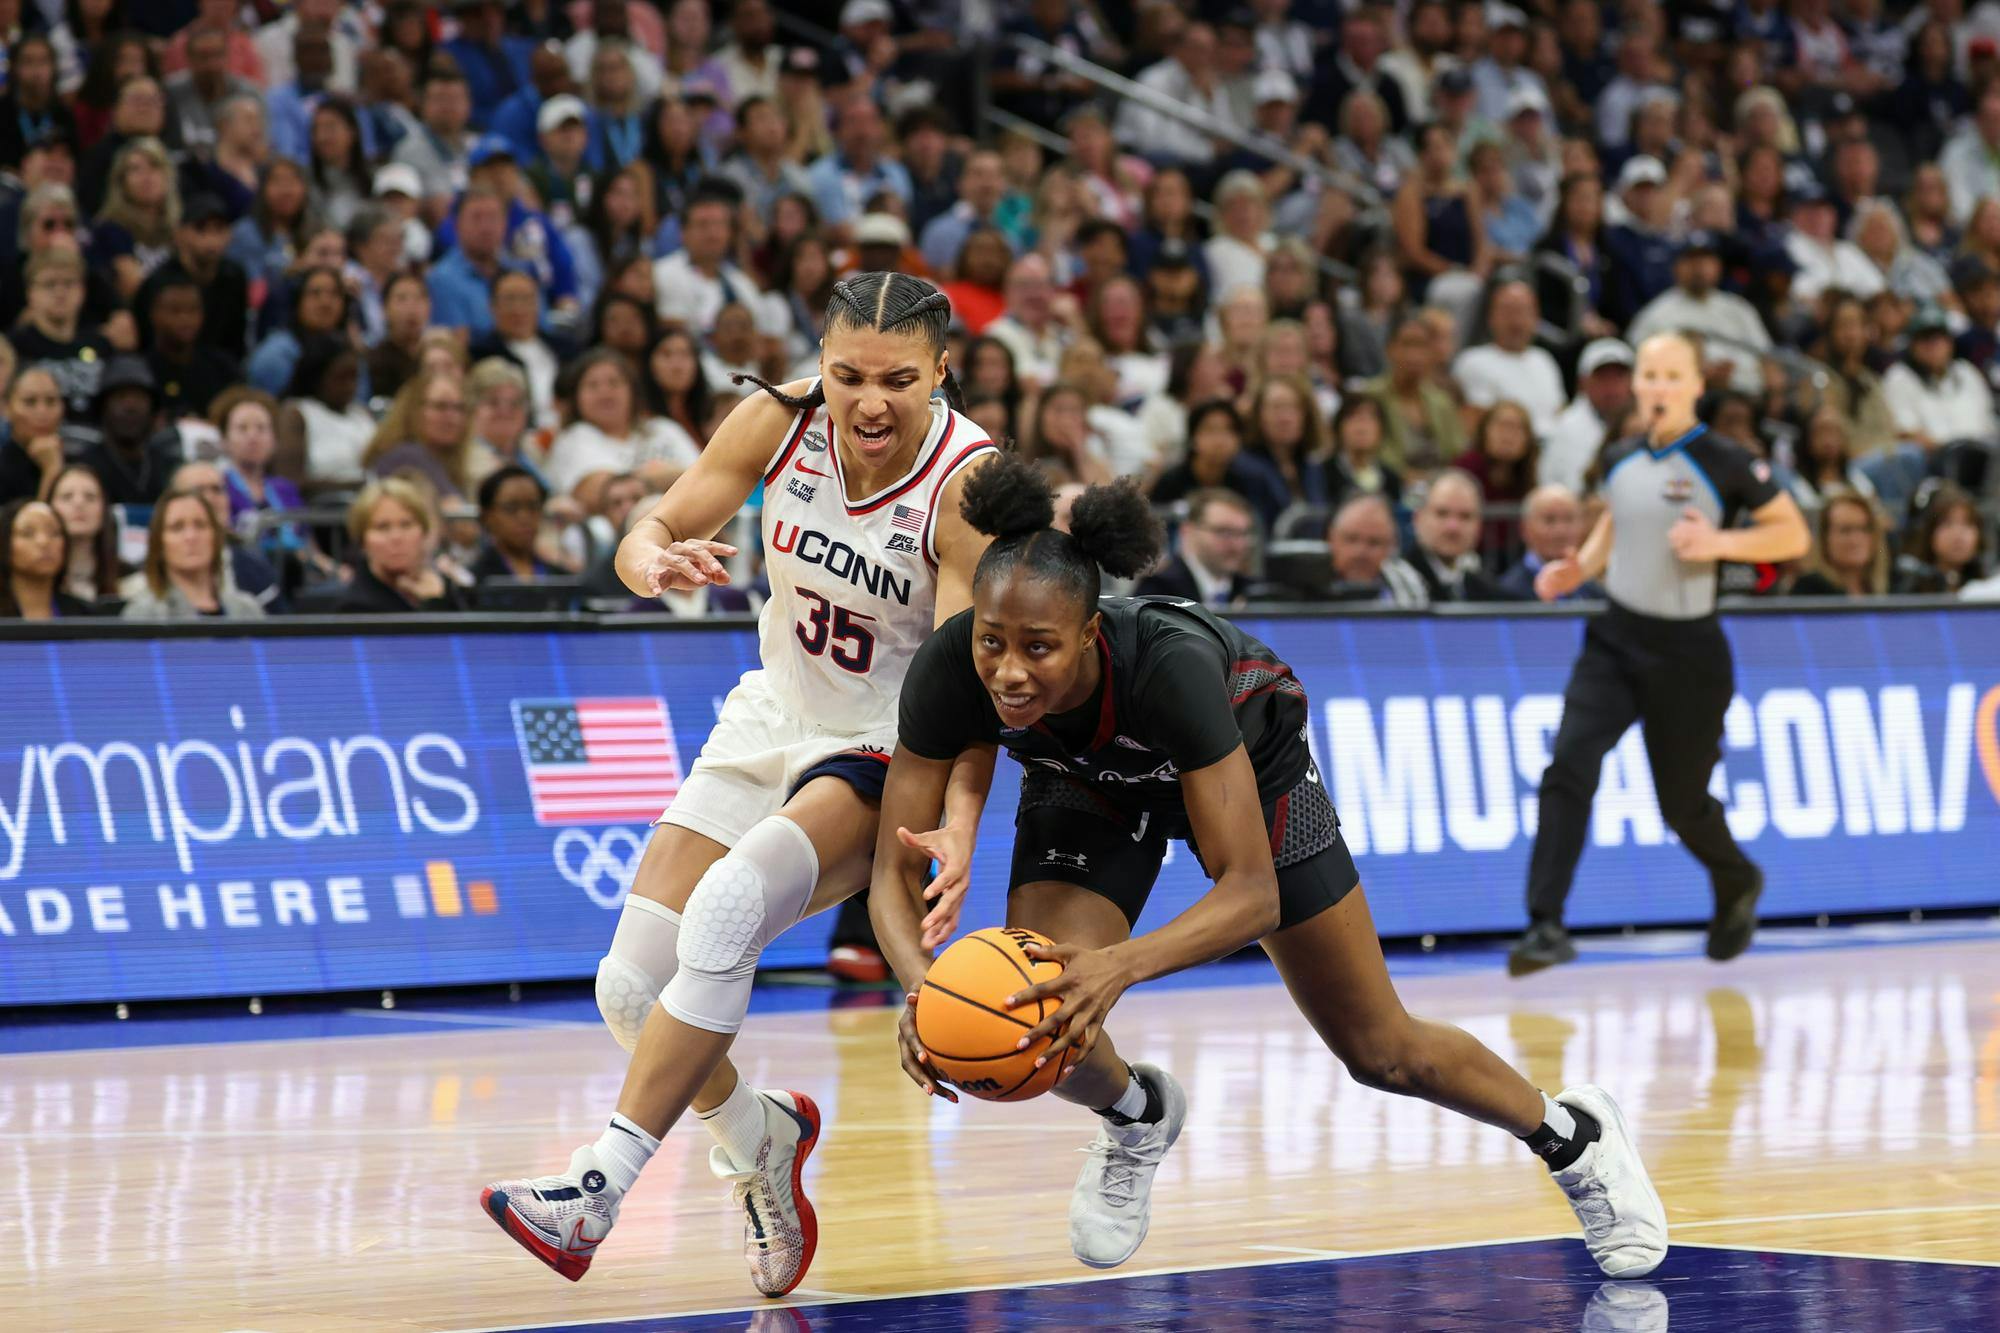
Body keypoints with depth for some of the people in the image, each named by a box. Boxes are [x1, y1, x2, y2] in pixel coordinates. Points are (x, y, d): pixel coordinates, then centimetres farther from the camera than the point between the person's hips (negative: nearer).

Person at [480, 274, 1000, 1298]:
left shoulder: (968, 485, -23)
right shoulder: (780, 422, -12)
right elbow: (649, 534, -4)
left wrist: (960, 829, -43)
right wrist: (658, 562, -30)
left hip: (888, 753, -5)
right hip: (775, 720, 5)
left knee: (728, 905, -32)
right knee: (633, 984, -7)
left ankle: (595, 1193, -30)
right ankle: (759, 1141, 24)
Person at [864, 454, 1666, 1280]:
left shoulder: (1167, 662, -45)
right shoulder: (948, 672, -37)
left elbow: (1251, 893, -44)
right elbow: (893, 874, -31)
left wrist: (1120, 966, -61)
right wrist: (920, 982, -52)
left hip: (1250, 756, -2)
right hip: (1086, 784, 2)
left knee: (1380, 1052, 7)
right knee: (1042, 1017, -22)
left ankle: (1573, 1135, 37)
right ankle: (1136, 1117, 15)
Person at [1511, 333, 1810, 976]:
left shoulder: (1725, 463, -11)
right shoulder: (1620, 458, 4)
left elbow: (1794, 535, -6)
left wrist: (1720, 542, -21)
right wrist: (1579, 569, 4)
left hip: (1688, 653, -3)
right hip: (1615, 639, 4)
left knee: (1682, 802, 8)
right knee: (1568, 767, -17)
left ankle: (1738, 883, 42)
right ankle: (1547, 927, -17)